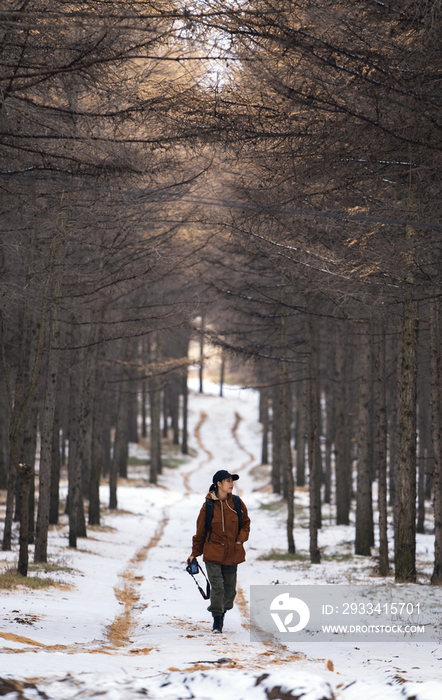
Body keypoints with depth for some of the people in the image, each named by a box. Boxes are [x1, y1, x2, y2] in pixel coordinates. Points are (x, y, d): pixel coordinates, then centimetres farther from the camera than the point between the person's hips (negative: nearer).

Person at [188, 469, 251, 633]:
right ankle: (217, 621, -5)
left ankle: (222, 612, 31)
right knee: (217, 586, -12)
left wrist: (241, 539, -2)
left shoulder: (237, 503, 1)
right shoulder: (208, 506, -6)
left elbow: (245, 522, 15)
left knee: (229, 587, 9)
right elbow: (200, 531, 4)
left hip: (232, 553, 3)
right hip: (213, 553, -3)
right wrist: (195, 553, 7)